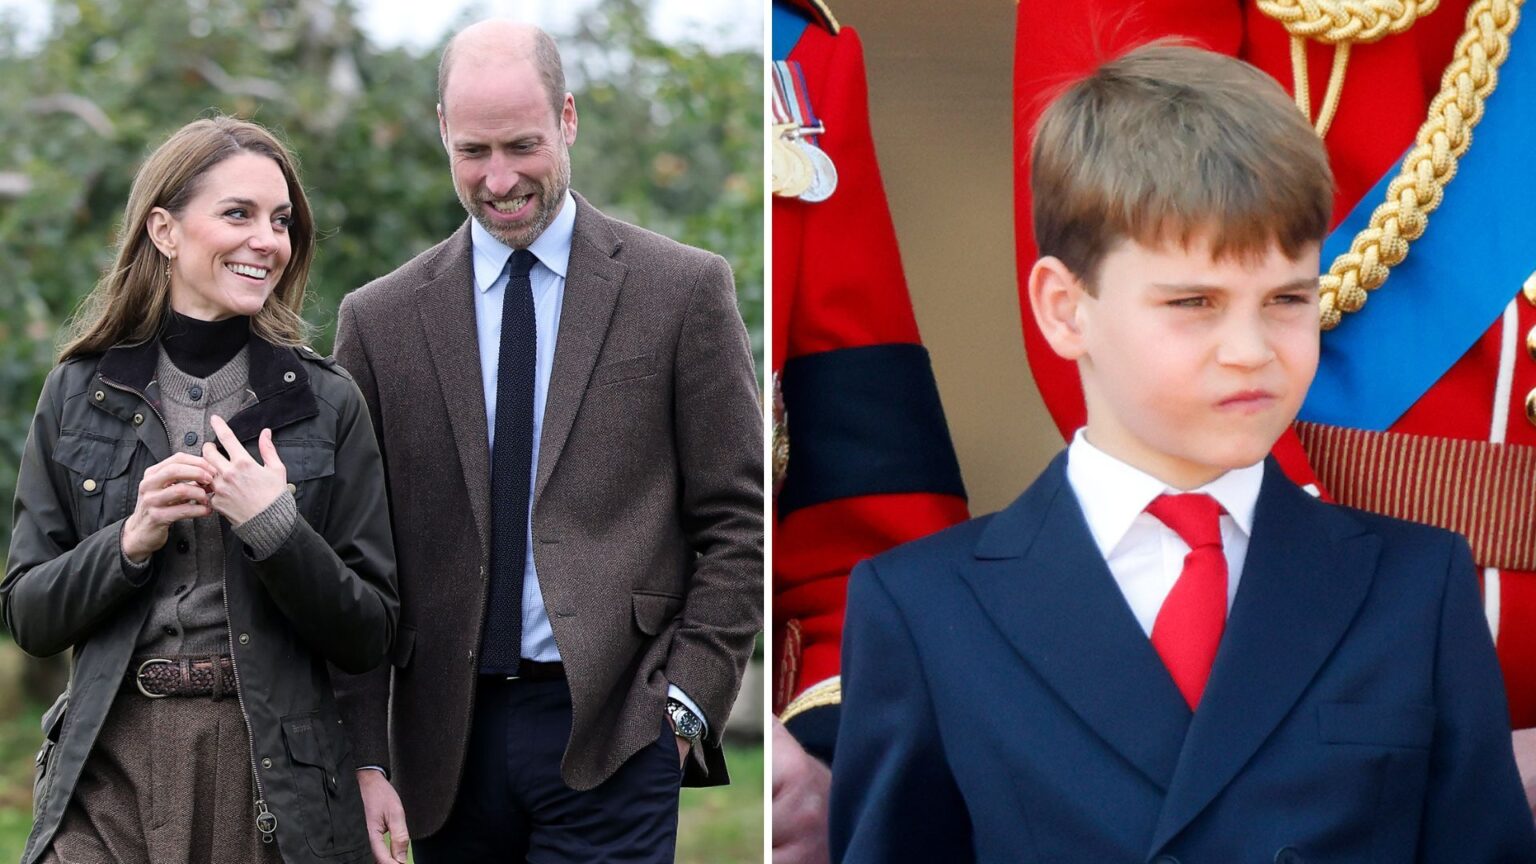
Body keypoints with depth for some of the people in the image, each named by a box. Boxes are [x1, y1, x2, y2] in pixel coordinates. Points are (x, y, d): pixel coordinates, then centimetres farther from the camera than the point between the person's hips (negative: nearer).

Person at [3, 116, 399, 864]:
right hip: (109, 777, 0)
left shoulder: (327, 403, 2)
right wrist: (131, 541, -12)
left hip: (276, 780, 0)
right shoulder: (79, 394, 5)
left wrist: (276, 529, -15)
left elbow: (368, 639, 0)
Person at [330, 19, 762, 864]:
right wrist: (362, 758, -1)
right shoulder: (381, 319, 8)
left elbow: (735, 522, 3)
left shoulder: (683, 290, 2)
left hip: (610, 734, -2)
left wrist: (686, 703, -5)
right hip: (447, 739, 3)